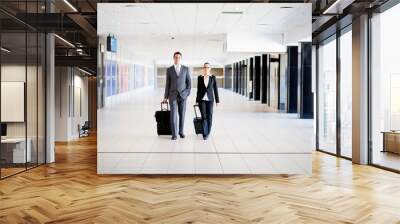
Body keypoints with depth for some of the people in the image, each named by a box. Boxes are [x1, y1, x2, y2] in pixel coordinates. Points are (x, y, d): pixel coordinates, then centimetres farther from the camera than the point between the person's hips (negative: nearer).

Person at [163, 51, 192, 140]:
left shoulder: (186, 69, 4)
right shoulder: (169, 70, 3)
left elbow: (189, 82, 5)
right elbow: (167, 84, 4)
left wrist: (188, 93, -6)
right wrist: (166, 97, 2)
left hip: (182, 95, 1)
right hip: (173, 95, -1)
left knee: (182, 114, 7)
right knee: (173, 114, -8)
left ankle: (181, 131, 23)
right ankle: (174, 134, -3)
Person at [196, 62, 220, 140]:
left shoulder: (213, 77, 2)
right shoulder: (199, 77, 4)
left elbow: (215, 89, 3)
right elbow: (198, 90, 6)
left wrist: (217, 100, 0)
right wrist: (197, 100, 4)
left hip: (210, 99, 0)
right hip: (202, 99, 0)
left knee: (209, 117, 0)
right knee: (204, 117, -8)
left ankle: (208, 132, 21)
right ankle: (205, 134, -3)